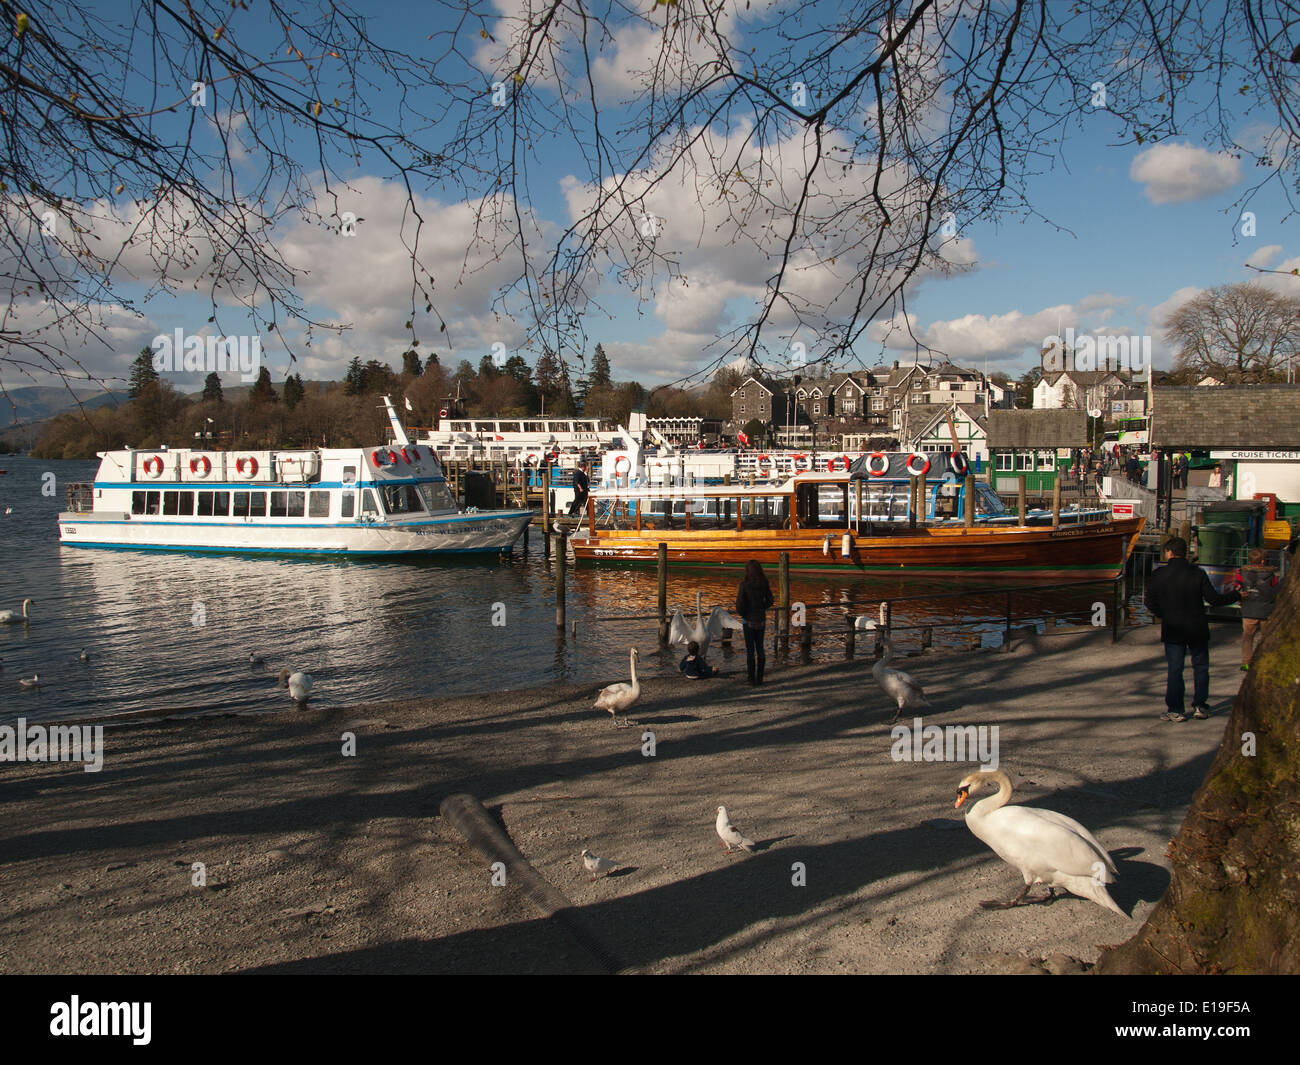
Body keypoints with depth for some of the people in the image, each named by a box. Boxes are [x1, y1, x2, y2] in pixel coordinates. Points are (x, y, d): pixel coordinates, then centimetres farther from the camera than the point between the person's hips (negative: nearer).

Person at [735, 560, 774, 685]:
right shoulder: (764, 584, -4)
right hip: (761, 619, 4)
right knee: (760, 648, 13)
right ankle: (760, 677, 16)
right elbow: (769, 601, 4)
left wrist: (741, 613, 4)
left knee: (750, 649, 4)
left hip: (748, 620, -4)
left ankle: (752, 678, 6)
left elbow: (740, 603, -15)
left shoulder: (744, 584, -16)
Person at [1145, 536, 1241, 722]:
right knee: (1200, 666, 14)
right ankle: (1200, 706, 15)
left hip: (1172, 630, 0)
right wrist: (1236, 595, 8)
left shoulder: (1159, 575, -7)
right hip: (1197, 629, 1)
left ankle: (1175, 710, 3)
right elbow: (1213, 599, -7)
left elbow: (1150, 602, -3)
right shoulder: (1198, 573, -6)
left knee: (1174, 669, 4)